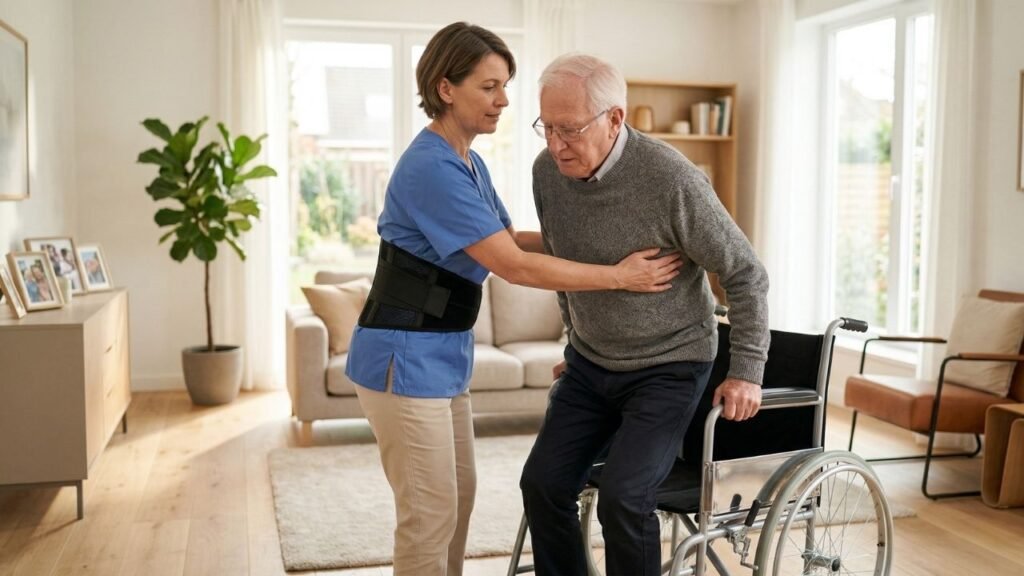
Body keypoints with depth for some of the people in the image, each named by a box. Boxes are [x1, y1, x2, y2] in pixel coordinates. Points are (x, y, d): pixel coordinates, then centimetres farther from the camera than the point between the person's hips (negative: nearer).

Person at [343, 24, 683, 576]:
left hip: (442, 355, 10)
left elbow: (511, 240, 19)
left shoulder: (467, 163, 9)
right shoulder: (432, 168, -21)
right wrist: (619, 275, -18)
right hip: (405, 359, -10)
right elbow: (514, 267, -23)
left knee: (458, 494, 18)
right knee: (430, 512, 0)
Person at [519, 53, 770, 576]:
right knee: (543, 483, -1)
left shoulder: (672, 180, -24)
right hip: (588, 364, 6)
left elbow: (745, 274, -13)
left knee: (623, 497, -17)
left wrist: (747, 371, -13)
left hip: (668, 366, -5)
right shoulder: (547, 171, -7)